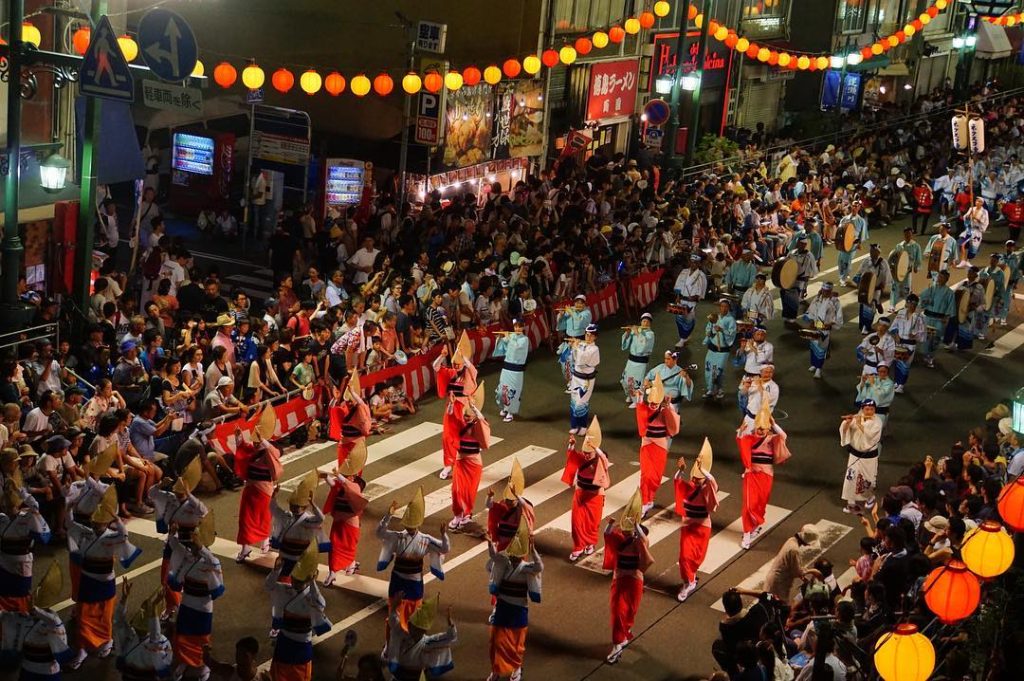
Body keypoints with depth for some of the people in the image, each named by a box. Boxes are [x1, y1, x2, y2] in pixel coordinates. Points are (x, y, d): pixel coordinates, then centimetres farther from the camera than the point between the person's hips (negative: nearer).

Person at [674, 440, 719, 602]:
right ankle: (689, 583, 11)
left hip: (702, 528, -1)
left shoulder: (707, 489, -15)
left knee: (697, 555, 12)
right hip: (687, 526, 1)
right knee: (685, 555, -5)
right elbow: (678, 481, -28)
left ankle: (691, 576, 37)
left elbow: (713, 482, -37)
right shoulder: (688, 487, -9)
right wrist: (680, 470, -48)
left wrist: (702, 469, -49)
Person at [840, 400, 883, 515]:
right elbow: (844, 430, -11)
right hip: (855, 454, 2)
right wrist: (847, 422, -31)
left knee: (869, 480, 12)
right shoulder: (856, 418, -5)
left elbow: (870, 435, -27)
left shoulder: (877, 422, -13)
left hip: (870, 456, -2)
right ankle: (851, 503, 13)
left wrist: (860, 424, -32)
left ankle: (870, 498, 41)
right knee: (851, 478, 1)